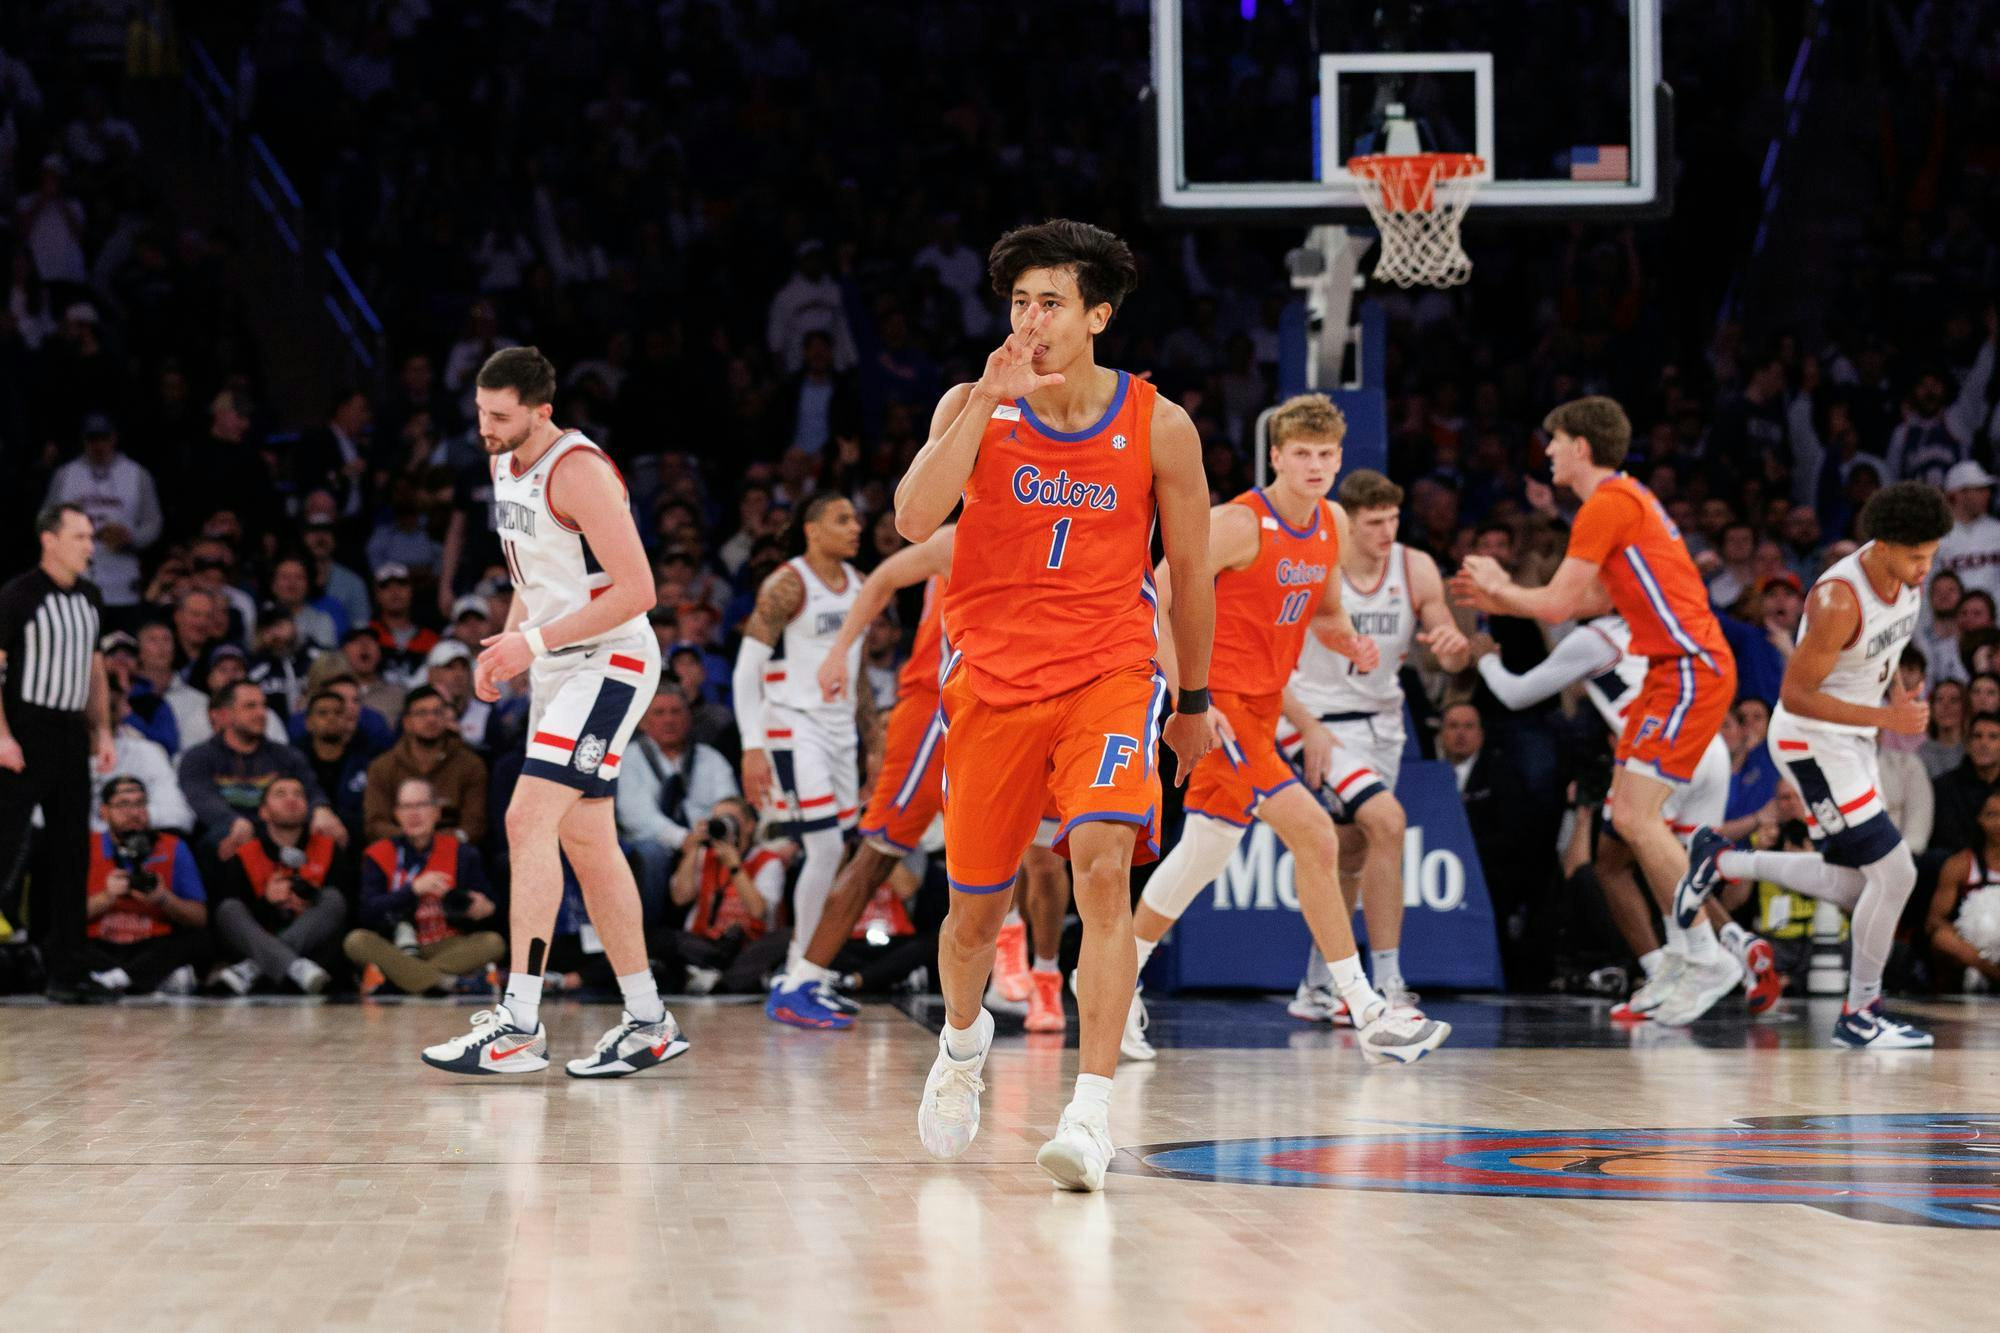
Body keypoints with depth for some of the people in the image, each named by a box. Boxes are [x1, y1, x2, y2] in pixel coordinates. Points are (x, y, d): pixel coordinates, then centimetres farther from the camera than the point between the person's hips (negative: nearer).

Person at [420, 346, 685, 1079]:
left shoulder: (577, 470, -19)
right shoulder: (507, 464, 10)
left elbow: (636, 590, -22)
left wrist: (534, 642, -23)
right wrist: (505, 646, 7)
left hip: (608, 663, -10)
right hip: (557, 668, 10)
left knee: (529, 821, -19)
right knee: (585, 841, 11)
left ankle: (519, 1024, -21)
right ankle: (649, 1023, 18)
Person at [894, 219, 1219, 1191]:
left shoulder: (1159, 428, -3)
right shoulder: (974, 406, -2)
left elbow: (1190, 570, 9)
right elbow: (914, 520, -19)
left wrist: (1195, 700, 17)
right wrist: (989, 400, -23)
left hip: (1109, 675, -2)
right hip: (991, 678, 2)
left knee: (1103, 864, -24)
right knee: (977, 908, 10)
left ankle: (1092, 1112, -25)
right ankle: (963, 1039, 44)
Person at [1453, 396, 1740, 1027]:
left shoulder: (1608, 503, -13)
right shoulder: (1627, 498, 18)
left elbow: (1557, 605, -13)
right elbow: (1598, 601, 25)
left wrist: (1498, 586, 6)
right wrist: (1502, 599, 25)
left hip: (1690, 671, -10)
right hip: (1674, 670, 10)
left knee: (1636, 817, -16)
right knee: (1629, 816, 10)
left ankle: (1707, 958, -12)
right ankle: (1695, 956, 12)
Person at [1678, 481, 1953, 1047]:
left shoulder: (1909, 573, -4)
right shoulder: (1840, 600, -30)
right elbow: (1794, 695, -25)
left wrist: (1897, 691, 0)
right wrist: (1887, 718, -26)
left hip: (1852, 740, 9)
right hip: (1812, 743, -9)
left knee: (1850, 889, 12)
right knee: (1895, 873, -12)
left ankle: (1720, 861, 27)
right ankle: (1859, 1015, 1)